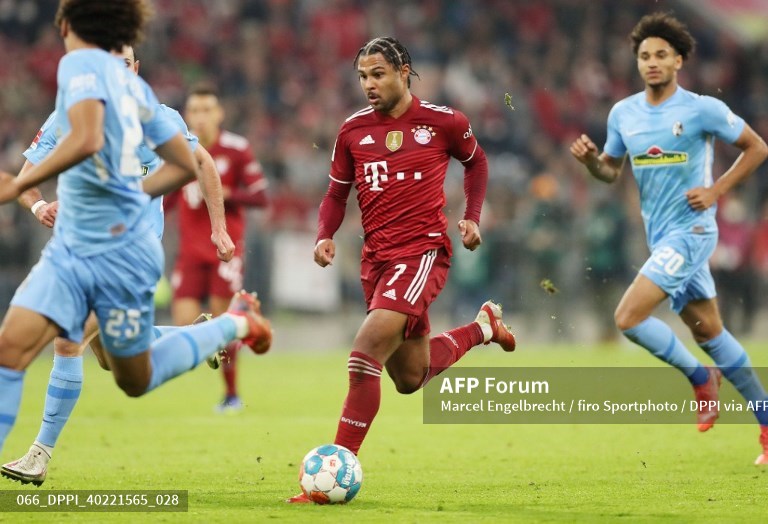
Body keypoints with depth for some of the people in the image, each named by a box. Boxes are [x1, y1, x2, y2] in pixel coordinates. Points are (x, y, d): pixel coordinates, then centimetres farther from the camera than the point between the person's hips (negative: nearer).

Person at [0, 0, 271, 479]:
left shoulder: (81, 63, -14)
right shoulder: (133, 83, 10)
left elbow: (85, 140, -32)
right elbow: (184, 166, 15)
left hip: (119, 253, -8)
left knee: (135, 381, 10)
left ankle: (236, 324, 26)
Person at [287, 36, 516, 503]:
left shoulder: (444, 122, -4)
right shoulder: (353, 130, 4)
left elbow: (476, 162, 15)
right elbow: (337, 192, 14)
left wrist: (472, 218, 4)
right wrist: (326, 236, -4)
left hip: (424, 251, -6)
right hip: (377, 258, 6)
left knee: (365, 354, -24)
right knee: (411, 378, 17)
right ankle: (483, 327, 46)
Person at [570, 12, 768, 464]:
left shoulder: (703, 109, -11)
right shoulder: (623, 114, 6)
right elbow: (612, 171, 17)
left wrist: (717, 190, -11)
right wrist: (590, 159, -6)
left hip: (690, 230, -7)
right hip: (661, 235, 7)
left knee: (629, 317, -18)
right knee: (709, 330, 11)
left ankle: (701, 376, 5)